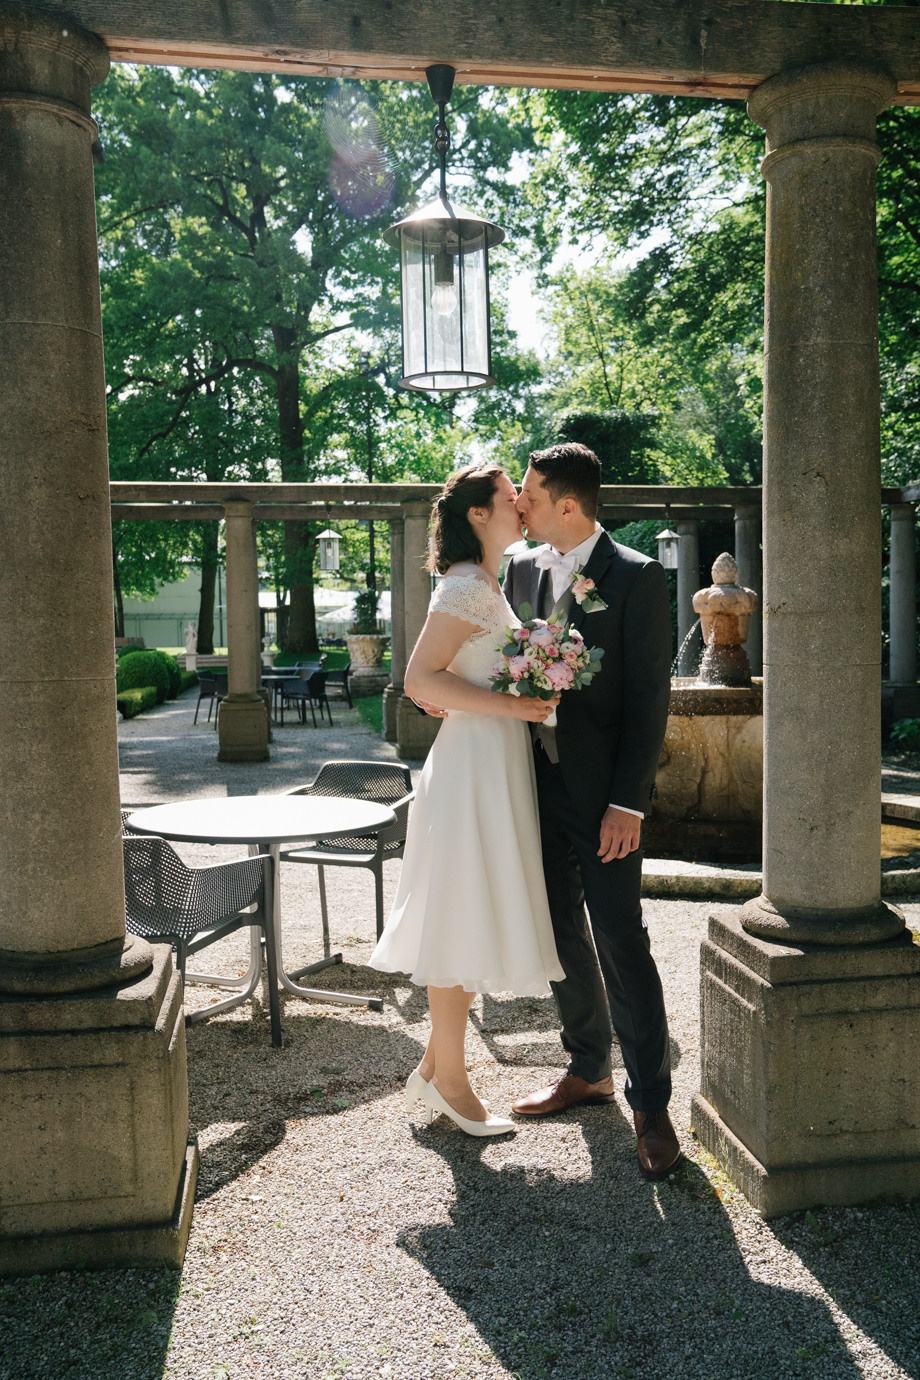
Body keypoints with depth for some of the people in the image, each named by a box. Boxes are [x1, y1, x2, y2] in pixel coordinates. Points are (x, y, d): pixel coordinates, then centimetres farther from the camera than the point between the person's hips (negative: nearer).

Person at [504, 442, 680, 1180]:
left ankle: (651, 1103, 12)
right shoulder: (524, 568, 9)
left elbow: (649, 695, -12)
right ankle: (588, 1070, 33)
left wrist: (627, 803, -16)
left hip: (602, 792, -6)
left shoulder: (636, 577, -9)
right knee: (559, 932, 15)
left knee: (620, 940, -3)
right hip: (537, 781, 7)